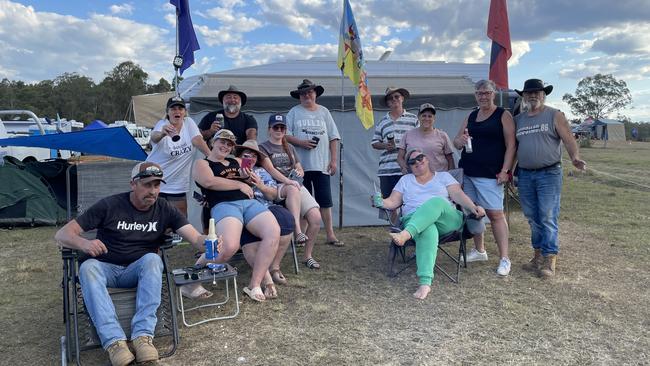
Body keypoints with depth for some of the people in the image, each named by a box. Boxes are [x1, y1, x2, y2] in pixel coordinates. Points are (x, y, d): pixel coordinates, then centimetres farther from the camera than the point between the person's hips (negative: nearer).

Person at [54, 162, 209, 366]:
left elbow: (195, 238, -11)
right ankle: (114, 341, -43)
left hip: (139, 271, 0)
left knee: (152, 258, -32)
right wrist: (84, 244, -30)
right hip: (106, 269, 0)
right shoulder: (109, 206, -6)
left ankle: (143, 335, -39)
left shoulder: (165, 210, -1)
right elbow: (62, 235, -7)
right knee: (88, 267, -33)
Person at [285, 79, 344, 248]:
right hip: (301, 164, -1)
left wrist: (334, 160, 3)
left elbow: (333, 137, 10)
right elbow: (285, 135, 1)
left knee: (325, 201, 0)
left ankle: (330, 234, 5)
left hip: (322, 164, 1)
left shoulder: (324, 112, 12)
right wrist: (301, 142, -15)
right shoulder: (294, 112, 7)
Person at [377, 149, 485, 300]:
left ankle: (406, 234, -53)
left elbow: (458, 195, 8)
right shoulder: (405, 180, 26)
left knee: (436, 201, -35)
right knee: (428, 230, -39)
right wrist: (380, 202, -7)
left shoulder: (443, 176, 22)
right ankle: (425, 282, -52)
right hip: (414, 221, 0)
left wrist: (473, 207, -12)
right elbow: (392, 202, 16)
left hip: (446, 220, 0)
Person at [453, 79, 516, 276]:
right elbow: (456, 142, 17)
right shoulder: (471, 116, 15)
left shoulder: (503, 115, 0)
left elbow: (511, 145, -6)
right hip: (469, 172, 6)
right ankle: (479, 250, 25)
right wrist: (461, 140, -7)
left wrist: (505, 170, -15)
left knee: (495, 213, -8)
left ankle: (504, 258, -1)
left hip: (490, 174, -6)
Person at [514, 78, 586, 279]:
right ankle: (538, 255, 20)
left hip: (549, 174, -4)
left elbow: (568, 140, -6)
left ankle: (549, 260, -1)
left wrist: (575, 157, -24)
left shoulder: (555, 115, 2)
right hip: (525, 175, 5)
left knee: (547, 218, -6)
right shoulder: (518, 119, 14)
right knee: (532, 218, 9)